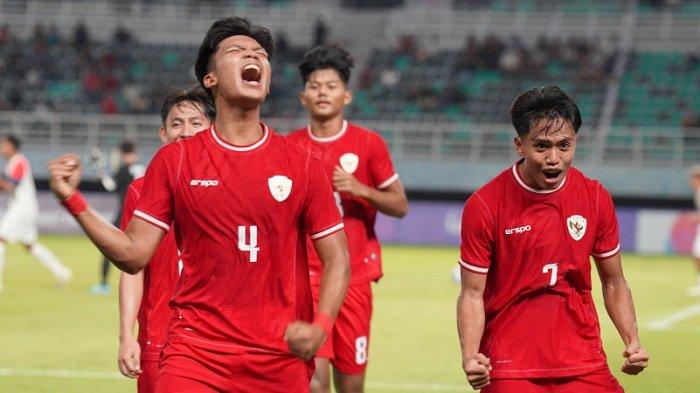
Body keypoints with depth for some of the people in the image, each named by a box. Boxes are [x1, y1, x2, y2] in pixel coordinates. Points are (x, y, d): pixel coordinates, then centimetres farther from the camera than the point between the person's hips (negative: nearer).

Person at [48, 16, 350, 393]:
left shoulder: (301, 164, 4)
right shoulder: (173, 160, 4)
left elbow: (337, 259, 6)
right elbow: (134, 255, 2)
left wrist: (320, 326, -10)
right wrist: (73, 200, -7)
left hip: (281, 359, 1)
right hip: (196, 353, -1)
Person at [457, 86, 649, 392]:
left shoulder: (596, 199, 1)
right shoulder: (483, 206, -9)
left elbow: (614, 283, 11)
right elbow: (472, 294, -6)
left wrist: (632, 342, -4)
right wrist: (470, 356, -22)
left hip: (585, 366, 3)